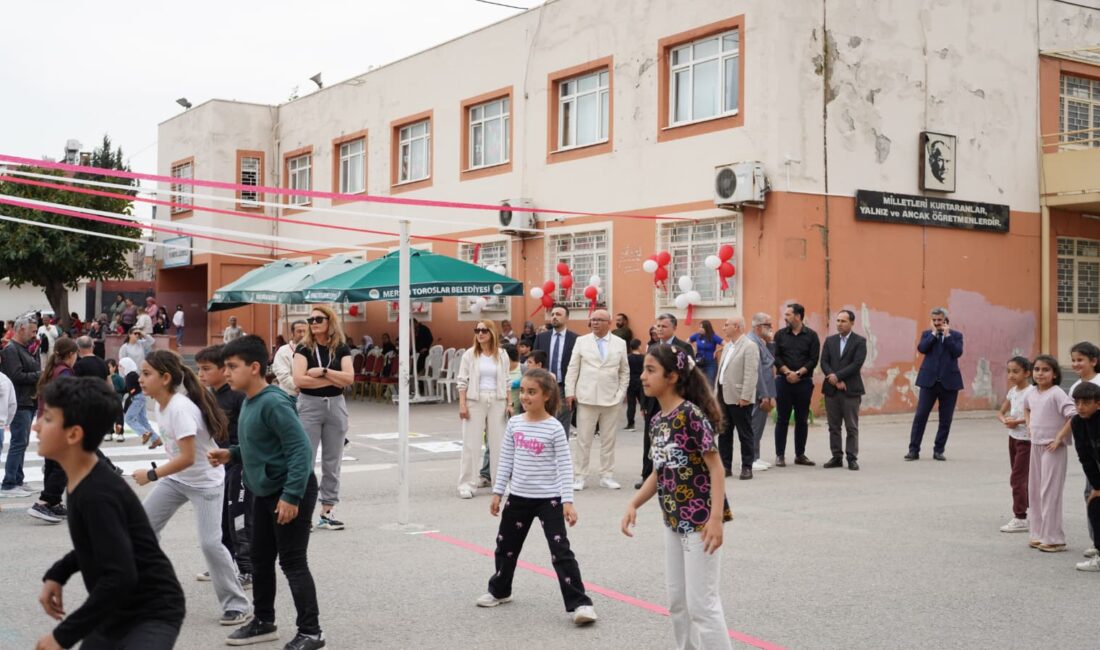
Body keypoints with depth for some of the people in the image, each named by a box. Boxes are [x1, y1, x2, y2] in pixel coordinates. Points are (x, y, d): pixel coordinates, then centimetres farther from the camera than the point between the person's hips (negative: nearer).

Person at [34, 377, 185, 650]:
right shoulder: (83, 483, 2)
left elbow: (120, 577, -31)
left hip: (153, 616, -10)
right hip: (115, 613, 10)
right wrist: (56, 574, 6)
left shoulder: (98, 494, -26)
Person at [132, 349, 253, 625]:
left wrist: (151, 475, -26)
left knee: (209, 543, -13)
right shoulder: (159, 403, -4)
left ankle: (238, 605, 0)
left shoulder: (180, 408, -29)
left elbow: (187, 458, -32)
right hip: (176, 478, 9)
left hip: (205, 481, -9)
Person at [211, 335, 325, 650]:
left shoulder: (273, 403, -23)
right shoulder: (249, 402, 6)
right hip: (264, 492, 10)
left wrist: (292, 495, -28)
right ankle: (264, 622, 33)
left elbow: (300, 449, -26)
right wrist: (231, 455, 5)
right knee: (260, 559, 18)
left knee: (293, 563, -3)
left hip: (291, 492, -10)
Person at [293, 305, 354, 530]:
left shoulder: (341, 349, 5)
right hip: (309, 406, -2)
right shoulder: (304, 348, 0)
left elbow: (349, 378, -7)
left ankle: (327, 511, 13)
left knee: (332, 462, 6)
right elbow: (299, 380, -13)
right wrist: (334, 380, -10)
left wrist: (322, 371, -13)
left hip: (335, 406, 3)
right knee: (305, 460, -5)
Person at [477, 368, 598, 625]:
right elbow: (506, 459, 7)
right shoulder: (514, 424, 0)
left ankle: (580, 603, -6)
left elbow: (565, 466, -13)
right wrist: (498, 492, 7)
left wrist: (567, 501, -19)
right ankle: (499, 590, 41)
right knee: (505, 545, 19)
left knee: (561, 551, -10)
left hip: (548, 499, -5)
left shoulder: (554, 428, -14)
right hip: (518, 497, 5)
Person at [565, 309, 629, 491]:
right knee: (583, 440, 1)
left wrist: (622, 393, 1)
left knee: (608, 440, 6)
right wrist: (570, 392, -3)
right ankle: (579, 476, 8)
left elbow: (625, 371, 9)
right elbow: (572, 369, 4)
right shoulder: (581, 341, 4)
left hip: (612, 399, 1)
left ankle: (607, 476, 15)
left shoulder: (620, 343, 6)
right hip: (586, 398, -1)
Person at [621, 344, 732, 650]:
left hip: (700, 521, -9)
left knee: (702, 602, -4)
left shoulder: (691, 414, -17)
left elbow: (716, 467, -18)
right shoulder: (657, 420, 7)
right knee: (677, 601, 15)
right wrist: (633, 505, 8)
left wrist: (716, 517, -25)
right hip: (674, 520, 9)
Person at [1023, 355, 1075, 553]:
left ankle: (1053, 538, 2)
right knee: (1034, 491, 12)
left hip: (1052, 448, -8)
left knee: (1049, 492, -5)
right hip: (1035, 446, 8)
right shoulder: (1032, 394, 8)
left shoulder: (1057, 394, -15)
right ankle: (1038, 533, 21)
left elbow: (1074, 417, -24)